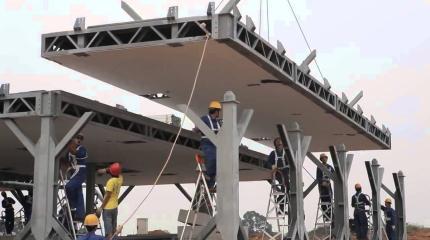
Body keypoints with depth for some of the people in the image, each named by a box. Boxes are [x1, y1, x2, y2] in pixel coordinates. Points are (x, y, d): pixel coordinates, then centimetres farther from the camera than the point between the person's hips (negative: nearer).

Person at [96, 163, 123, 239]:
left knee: (108, 231, -5)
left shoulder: (111, 181, -19)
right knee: (113, 230, 16)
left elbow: (107, 195, -18)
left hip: (108, 208, -8)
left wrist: (101, 207, -12)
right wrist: (106, 170, 20)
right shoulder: (120, 179, 1)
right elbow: (118, 174, 26)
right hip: (115, 207, 8)